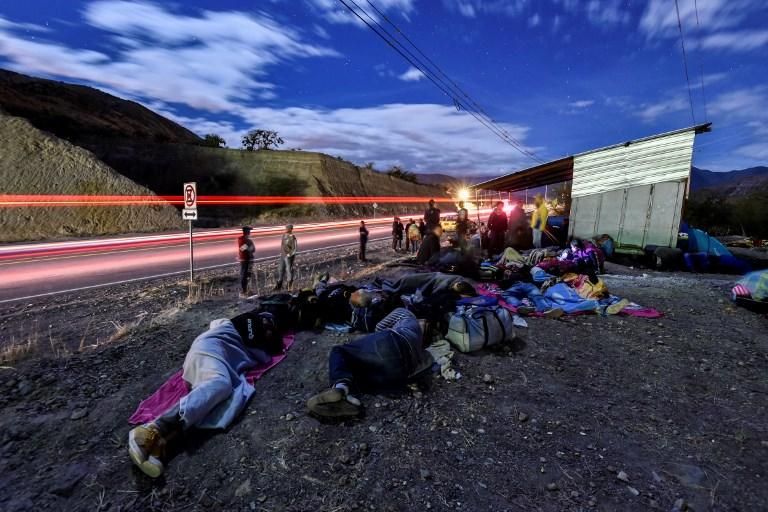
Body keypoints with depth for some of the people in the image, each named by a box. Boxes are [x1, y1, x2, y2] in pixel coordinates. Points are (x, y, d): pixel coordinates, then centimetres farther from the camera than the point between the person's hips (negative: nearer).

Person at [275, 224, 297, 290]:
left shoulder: (292, 238, -17)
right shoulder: (284, 235, 6)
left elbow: (295, 248, -16)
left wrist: (290, 254, -17)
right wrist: (281, 252, 16)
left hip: (288, 257, -8)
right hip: (282, 255, 8)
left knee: (289, 270, 1)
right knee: (280, 270, 14)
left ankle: (290, 286, 13)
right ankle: (279, 285, 27)